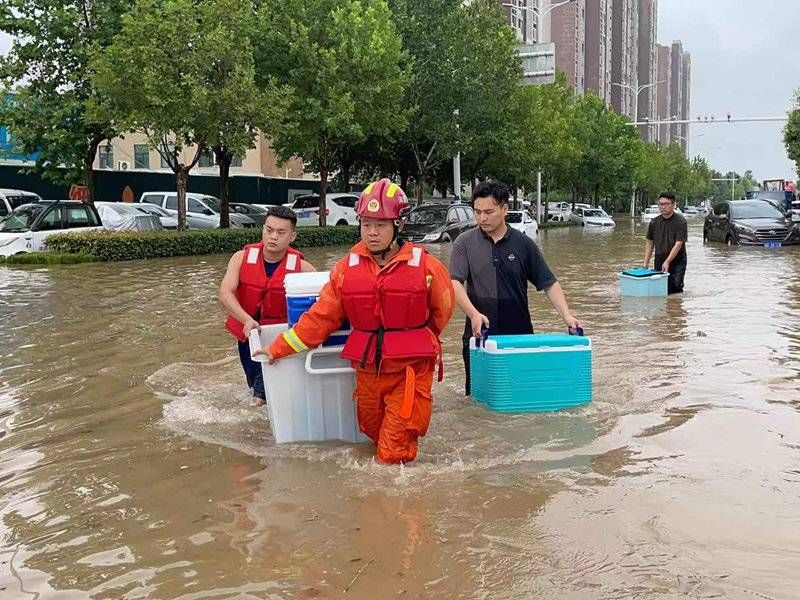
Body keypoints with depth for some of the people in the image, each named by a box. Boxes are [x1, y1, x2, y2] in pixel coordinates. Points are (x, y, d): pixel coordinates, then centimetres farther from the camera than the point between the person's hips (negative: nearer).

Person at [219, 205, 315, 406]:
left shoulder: (300, 267, -14)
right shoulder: (242, 258, -10)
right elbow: (225, 293, -20)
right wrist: (247, 320, -37)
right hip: (247, 334, 3)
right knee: (255, 386, 22)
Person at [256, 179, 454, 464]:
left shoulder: (425, 266, -9)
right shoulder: (346, 268, -1)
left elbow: (442, 309, 7)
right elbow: (321, 316, 3)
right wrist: (279, 348, 1)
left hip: (411, 368, -3)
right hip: (367, 369, 4)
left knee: (393, 455, -4)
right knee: (373, 435, 22)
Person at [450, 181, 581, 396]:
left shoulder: (523, 244, 3)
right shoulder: (465, 243, -1)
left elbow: (549, 283, 3)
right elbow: (455, 283, -12)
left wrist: (566, 315, -12)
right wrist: (473, 314, -28)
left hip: (520, 335, 1)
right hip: (479, 336, 0)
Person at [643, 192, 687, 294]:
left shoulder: (680, 221, -10)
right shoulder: (654, 222, 5)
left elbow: (678, 244, -16)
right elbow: (649, 243, 10)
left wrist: (667, 262, -24)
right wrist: (645, 263, 3)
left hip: (676, 262, -4)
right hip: (659, 262, 4)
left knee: (675, 288, -12)